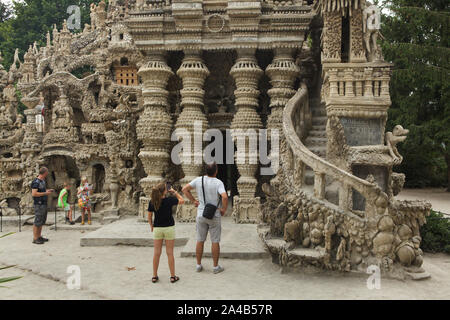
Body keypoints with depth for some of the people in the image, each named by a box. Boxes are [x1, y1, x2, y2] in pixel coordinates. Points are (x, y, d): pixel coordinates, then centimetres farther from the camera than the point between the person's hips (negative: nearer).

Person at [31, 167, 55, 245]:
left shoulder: (42, 181, 14)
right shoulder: (36, 182, -15)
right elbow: (34, 194, -21)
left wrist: (48, 190, 13)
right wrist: (45, 193, -18)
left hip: (44, 204, 10)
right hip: (39, 204, -9)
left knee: (42, 221, 13)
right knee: (37, 221, -5)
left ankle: (39, 236, 21)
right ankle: (35, 238, 0)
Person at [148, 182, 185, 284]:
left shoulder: (152, 202, -6)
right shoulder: (169, 200, -15)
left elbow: (149, 217, 1)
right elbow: (182, 201, 2)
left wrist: (151, 226, 16)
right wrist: (174, 192, 4)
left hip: (157, 229, 2)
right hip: (169, 228, -2)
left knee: (157, 253, 10)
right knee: (170, 253, 6)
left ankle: (155, 276, 17)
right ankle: (173, 276, 13)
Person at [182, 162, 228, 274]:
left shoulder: (199, 180, -3)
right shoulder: (218, 183, -15)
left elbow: (185, 189, 1)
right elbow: (225, 197, -29)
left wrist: (194, 201, 6)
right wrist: (224, 210, -12)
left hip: (201, 215, 3)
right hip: (214, 216, -3)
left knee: (200, 241, 12)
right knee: (215, 241, 7)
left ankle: (199, 265, 21)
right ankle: (216, 267, 14)